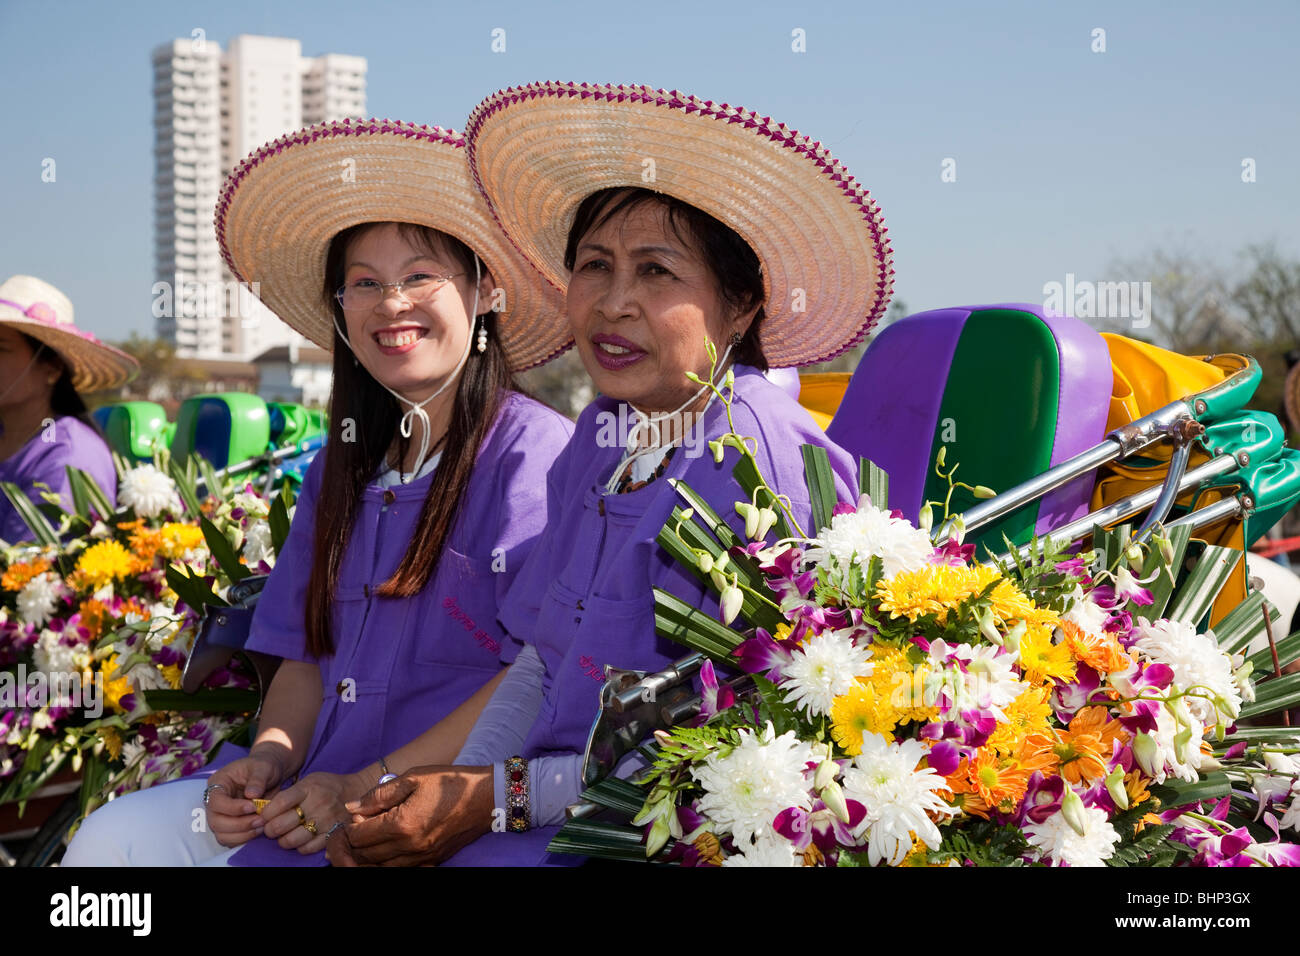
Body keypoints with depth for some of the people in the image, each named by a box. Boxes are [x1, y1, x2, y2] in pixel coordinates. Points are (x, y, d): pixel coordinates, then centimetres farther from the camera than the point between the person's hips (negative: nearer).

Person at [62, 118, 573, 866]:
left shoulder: (533, 452, -9)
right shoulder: (344, 468, 16)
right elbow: (308, 656, 16)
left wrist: (369, 787, -17)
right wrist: (272, 758, -5)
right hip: (322, 794, 7)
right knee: (112, 838, -12)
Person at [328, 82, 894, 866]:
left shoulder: (763, 457, -17)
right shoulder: (599, 438, 7)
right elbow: (540, 655, 10)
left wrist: (503, 798, -17)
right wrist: (455, 789, -7)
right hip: (557, 804, 7)